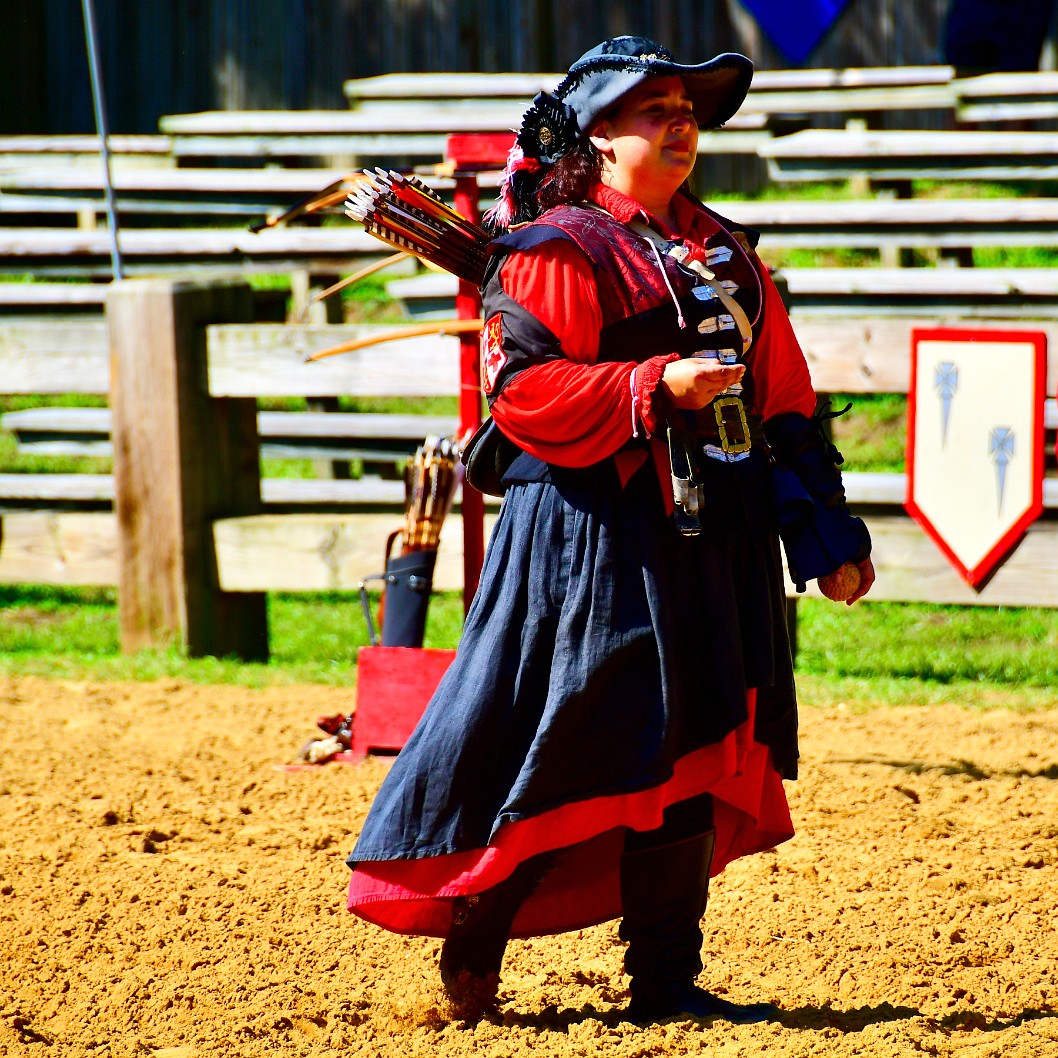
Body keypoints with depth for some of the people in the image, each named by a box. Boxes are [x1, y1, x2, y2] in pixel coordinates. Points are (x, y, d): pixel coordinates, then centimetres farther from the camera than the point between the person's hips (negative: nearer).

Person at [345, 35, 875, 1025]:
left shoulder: (721, 248, 17)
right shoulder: (558, 251, -5)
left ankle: (666, 981, 11)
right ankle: (473, 941, 10)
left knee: (691, 754, 6)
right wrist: (656, 387, -24)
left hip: (715, 533, 7)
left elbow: (785, 397, 20)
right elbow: (522, 387, -16)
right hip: (594, 531, -7)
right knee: (563, 747, -6)